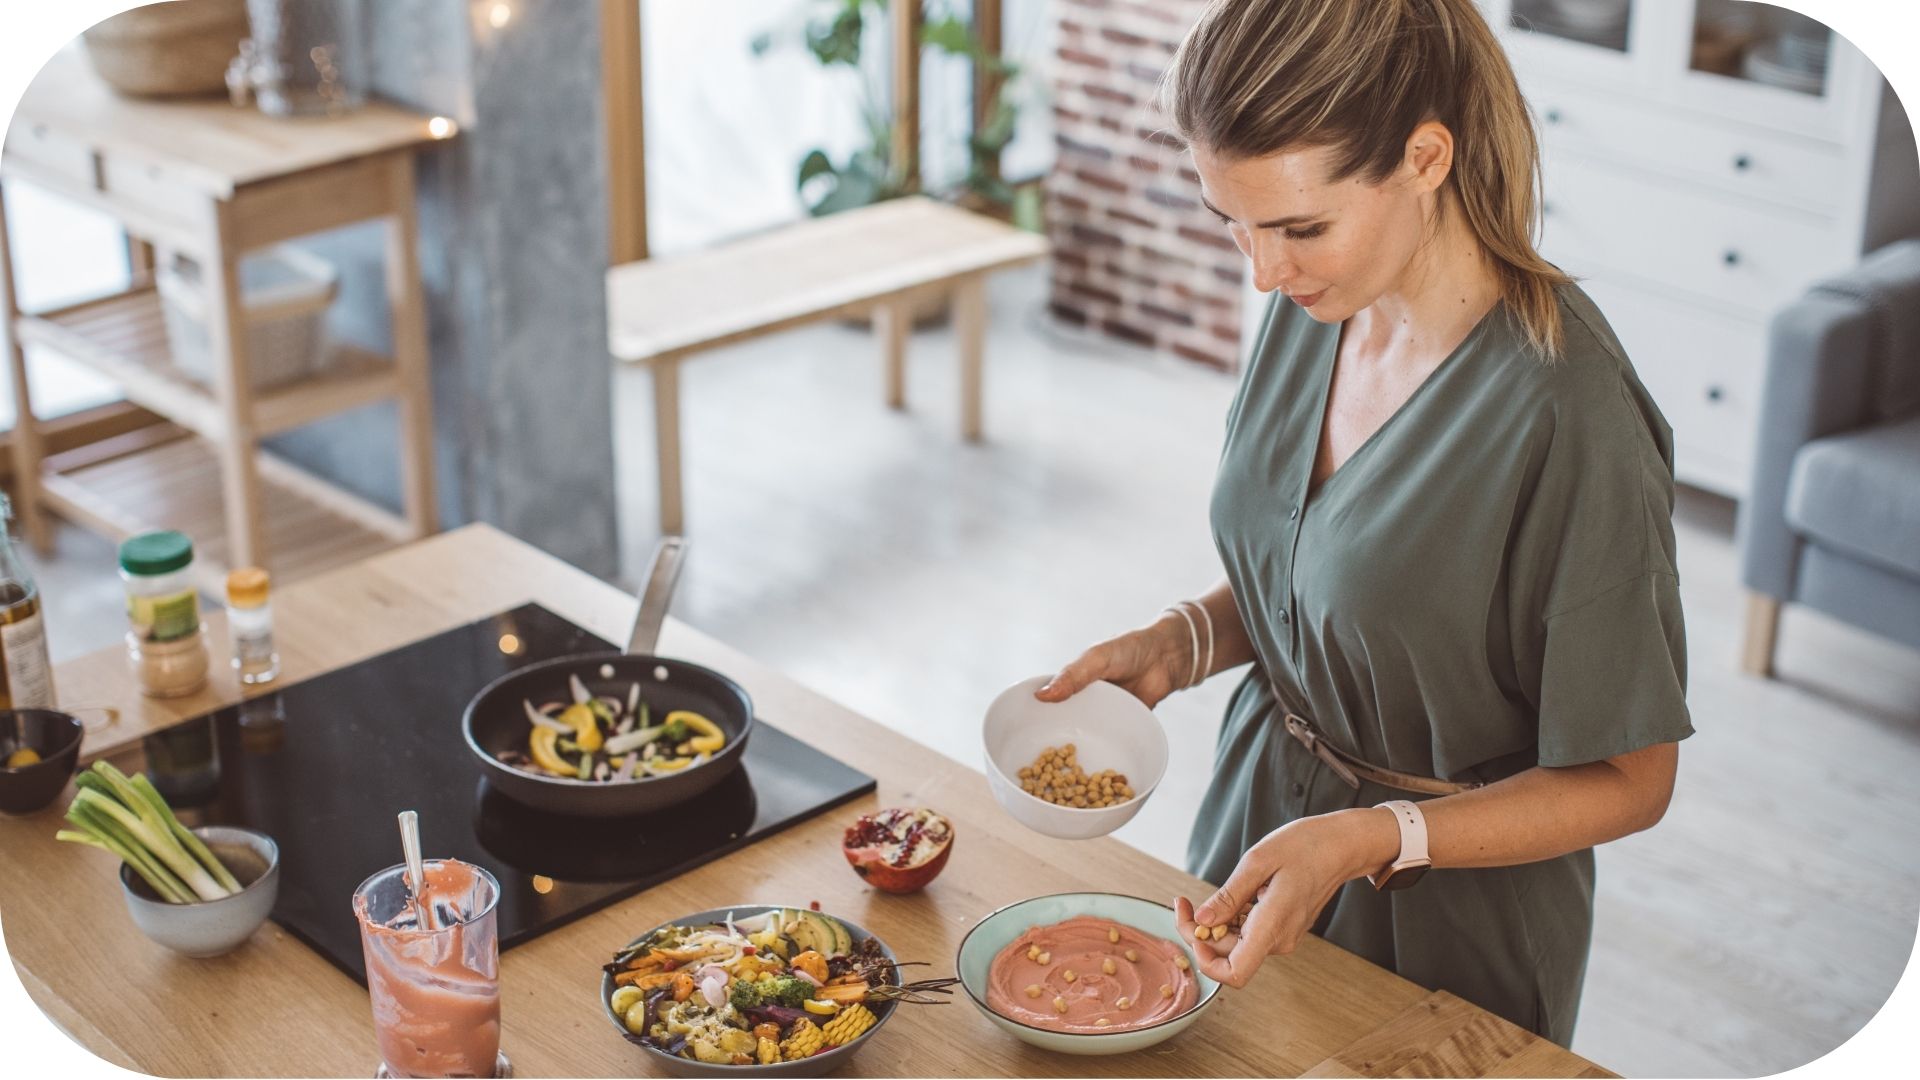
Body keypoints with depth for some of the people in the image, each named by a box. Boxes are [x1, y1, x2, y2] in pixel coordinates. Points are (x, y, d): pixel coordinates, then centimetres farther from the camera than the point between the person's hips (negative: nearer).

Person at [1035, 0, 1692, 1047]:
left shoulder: (1566, 414, -29)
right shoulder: (1312, 309, -7)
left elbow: (1628, 782, -20)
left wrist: (1375, 838, -31)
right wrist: (1178, 642, -9)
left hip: (1445, 922, -6)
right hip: (1262, 823, 6)